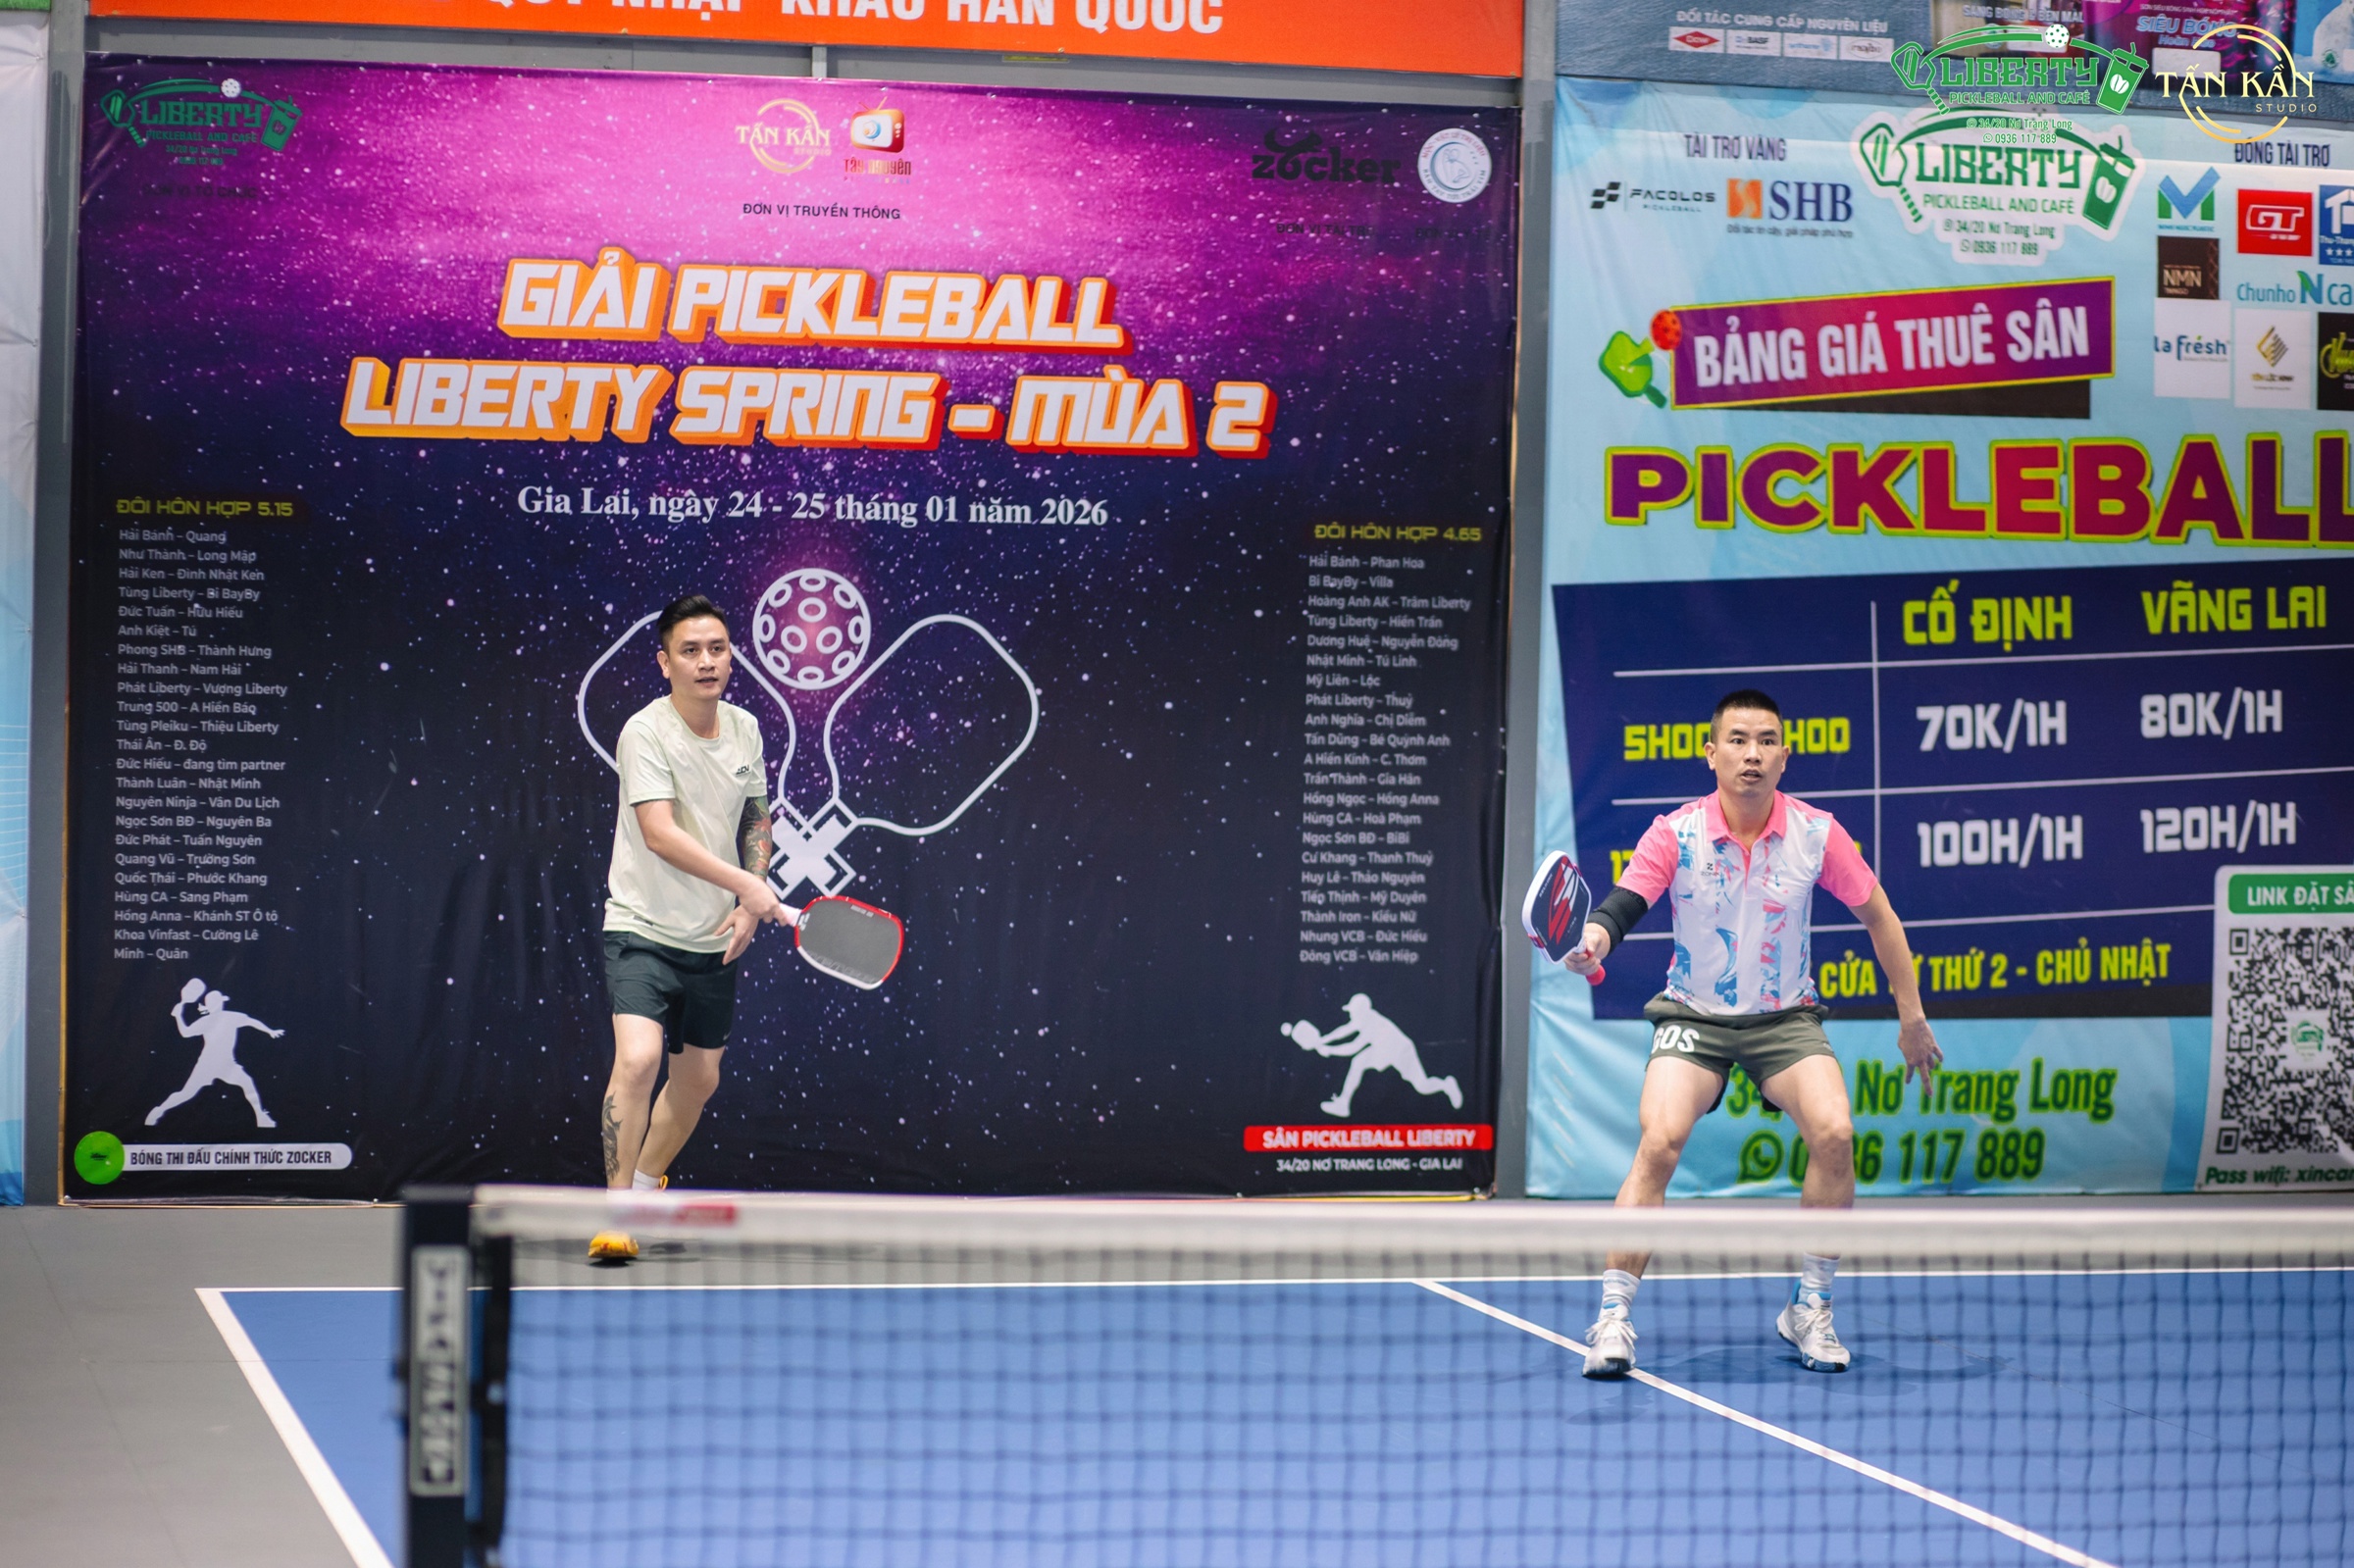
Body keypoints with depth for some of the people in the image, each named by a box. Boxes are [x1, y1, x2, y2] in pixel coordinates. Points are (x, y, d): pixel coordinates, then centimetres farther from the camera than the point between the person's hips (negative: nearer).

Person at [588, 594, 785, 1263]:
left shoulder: (745, 728, 4)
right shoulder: (645, 733, -16)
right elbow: (659, 833, -28)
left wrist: (748, 906, 2)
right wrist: (747, 883, -35)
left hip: (713, 942, 6)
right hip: (643, 930, -6)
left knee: (698, 1079, 15)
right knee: (637, 1057, -24)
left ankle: (645, 1189, 38)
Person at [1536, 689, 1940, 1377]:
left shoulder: (1816, 832, -8)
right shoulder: (1676, 834, -12)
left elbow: (1878, 915, 4)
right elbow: (1622, 903, -21)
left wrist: (1911, 1016, 7)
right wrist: (1594, 938, -46)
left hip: (1785, 1017, 1)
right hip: (1693, 1016, -1)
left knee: (1834, 1134, -21)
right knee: (1659, 1141, -24)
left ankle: (1809, 1307, -2)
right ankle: (1613, 1318, -15)